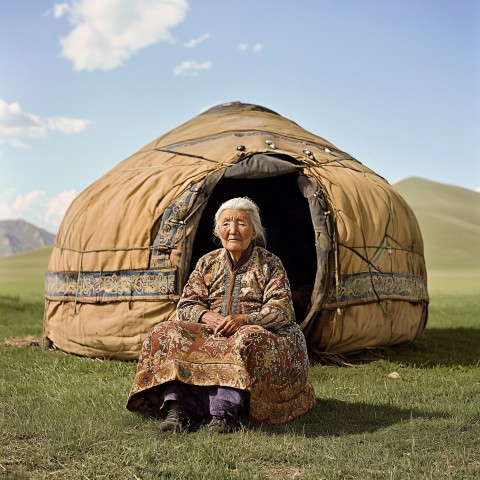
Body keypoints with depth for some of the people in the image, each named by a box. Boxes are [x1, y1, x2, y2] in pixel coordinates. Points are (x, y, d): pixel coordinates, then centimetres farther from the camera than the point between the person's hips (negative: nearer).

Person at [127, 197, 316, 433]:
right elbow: (186, 304, 8)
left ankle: (226, 412, -45)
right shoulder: (207, 262, 13)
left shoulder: (269, 263, 5)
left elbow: (281, 310, -5)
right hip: (211, 331, 3)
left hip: (256, 331, -3)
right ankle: (178, 407, -36)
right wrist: (207, 316, -16)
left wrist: (243, 319, -21)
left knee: (247, 341, -40)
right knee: (167, 332, -24)